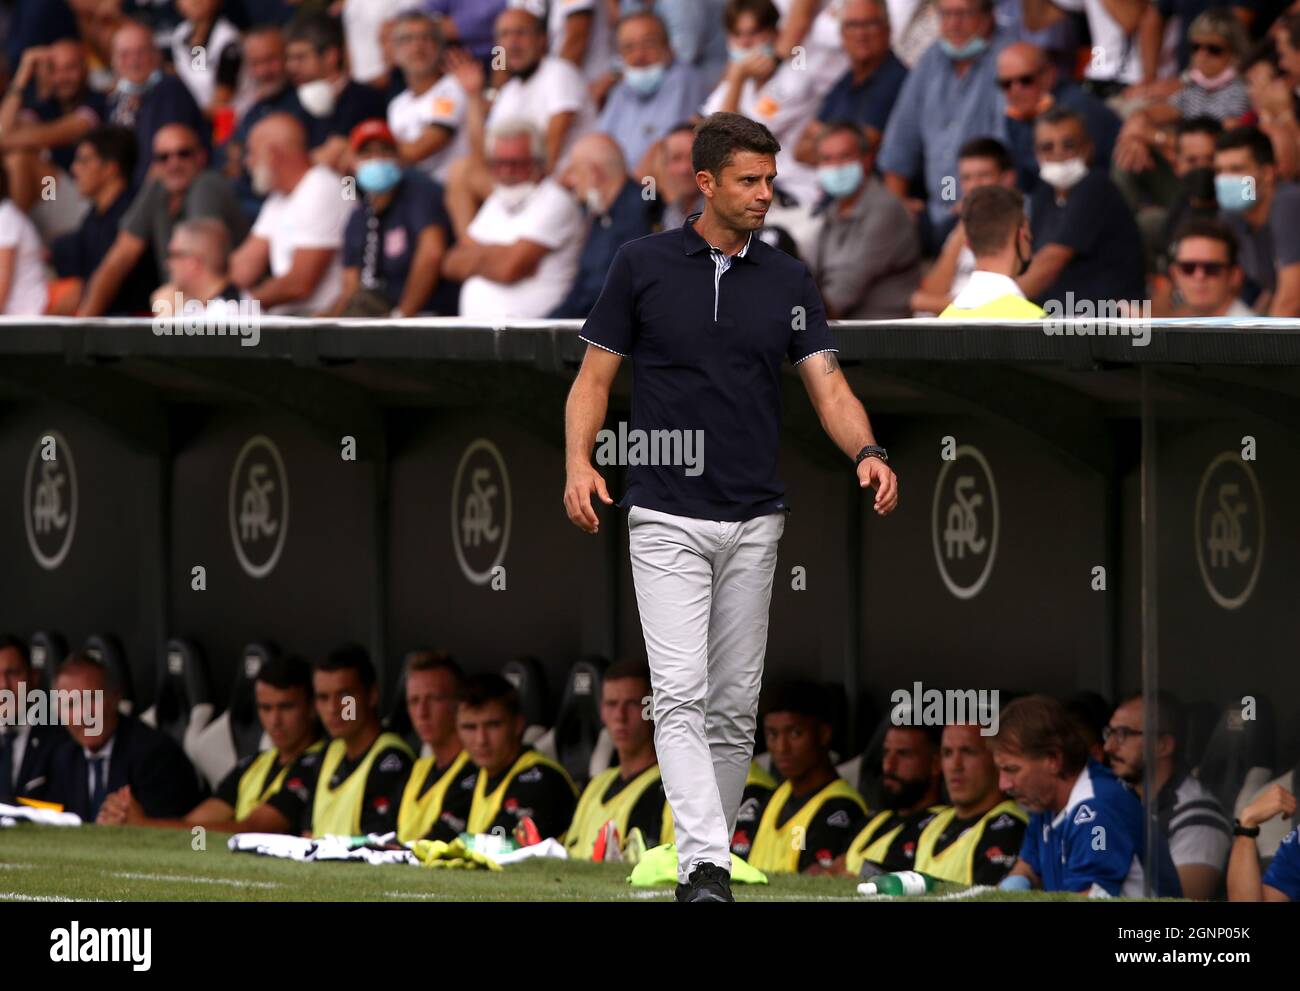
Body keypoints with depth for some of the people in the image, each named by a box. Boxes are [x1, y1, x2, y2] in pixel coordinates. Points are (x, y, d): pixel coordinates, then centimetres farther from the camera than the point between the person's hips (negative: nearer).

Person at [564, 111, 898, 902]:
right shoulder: (643, 265, 0)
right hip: (667, 519, -3)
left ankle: (711, 858, 19)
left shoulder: (789, 281, 6)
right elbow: (595, 377, 2)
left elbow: (828, 385, -2)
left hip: (755, 523, 3)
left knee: (736, 704, 8)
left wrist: (868, 453, -22)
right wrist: (579, 462, -15)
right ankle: (705, 866, -23)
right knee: (681, 695, -15)